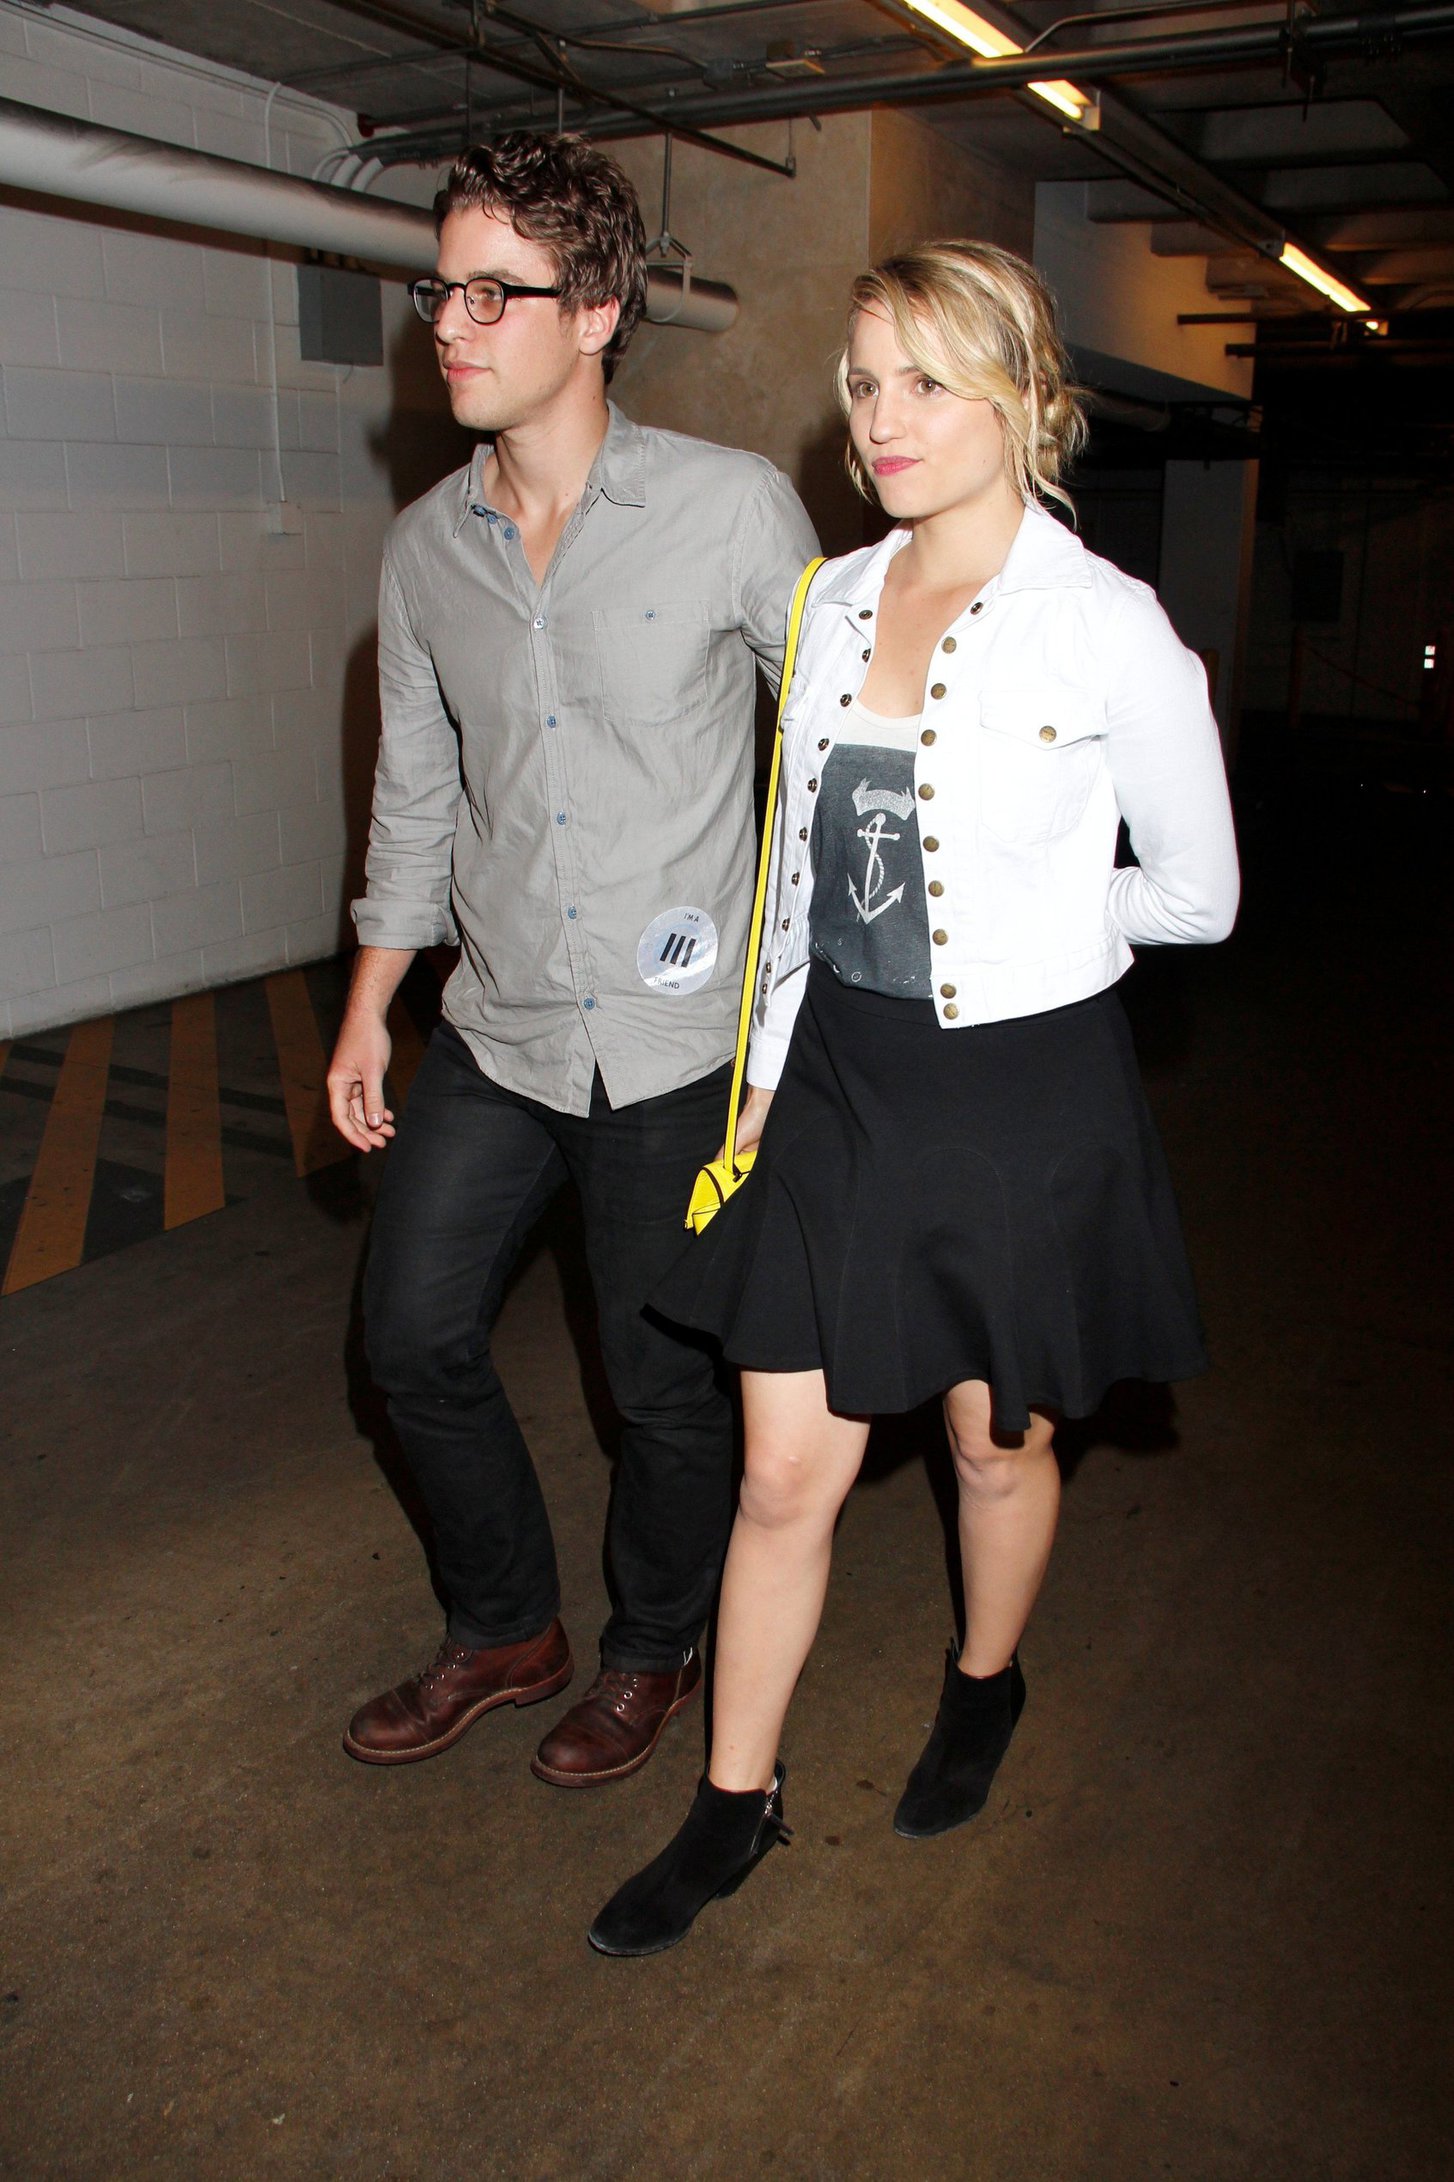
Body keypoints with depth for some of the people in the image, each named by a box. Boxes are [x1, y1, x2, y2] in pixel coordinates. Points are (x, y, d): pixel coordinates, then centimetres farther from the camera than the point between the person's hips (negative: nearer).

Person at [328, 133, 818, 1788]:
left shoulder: (733, 510, -10)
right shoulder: (425, 547, 4)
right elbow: (417, 788, 13)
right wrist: (367, 1010, 13)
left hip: (675, 1042, -5)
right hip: (497, 1031, 5)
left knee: (663, 1383, 7)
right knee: (412, 1336, 10)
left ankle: (654, 1649, 36)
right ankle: (502, 1629, 35)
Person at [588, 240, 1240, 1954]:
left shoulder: (1109, 631, -13)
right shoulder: (832, 601, 3)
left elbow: (1197, 894, -2)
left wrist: (1018, 911, 3)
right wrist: (767, 1072, 12)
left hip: (1023, 1095, -4)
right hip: (840, 1083, 4)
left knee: (997, 1441, 18)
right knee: (785, 1469, 8)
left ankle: (985, 1686, 49)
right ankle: (734, 1802, 29)